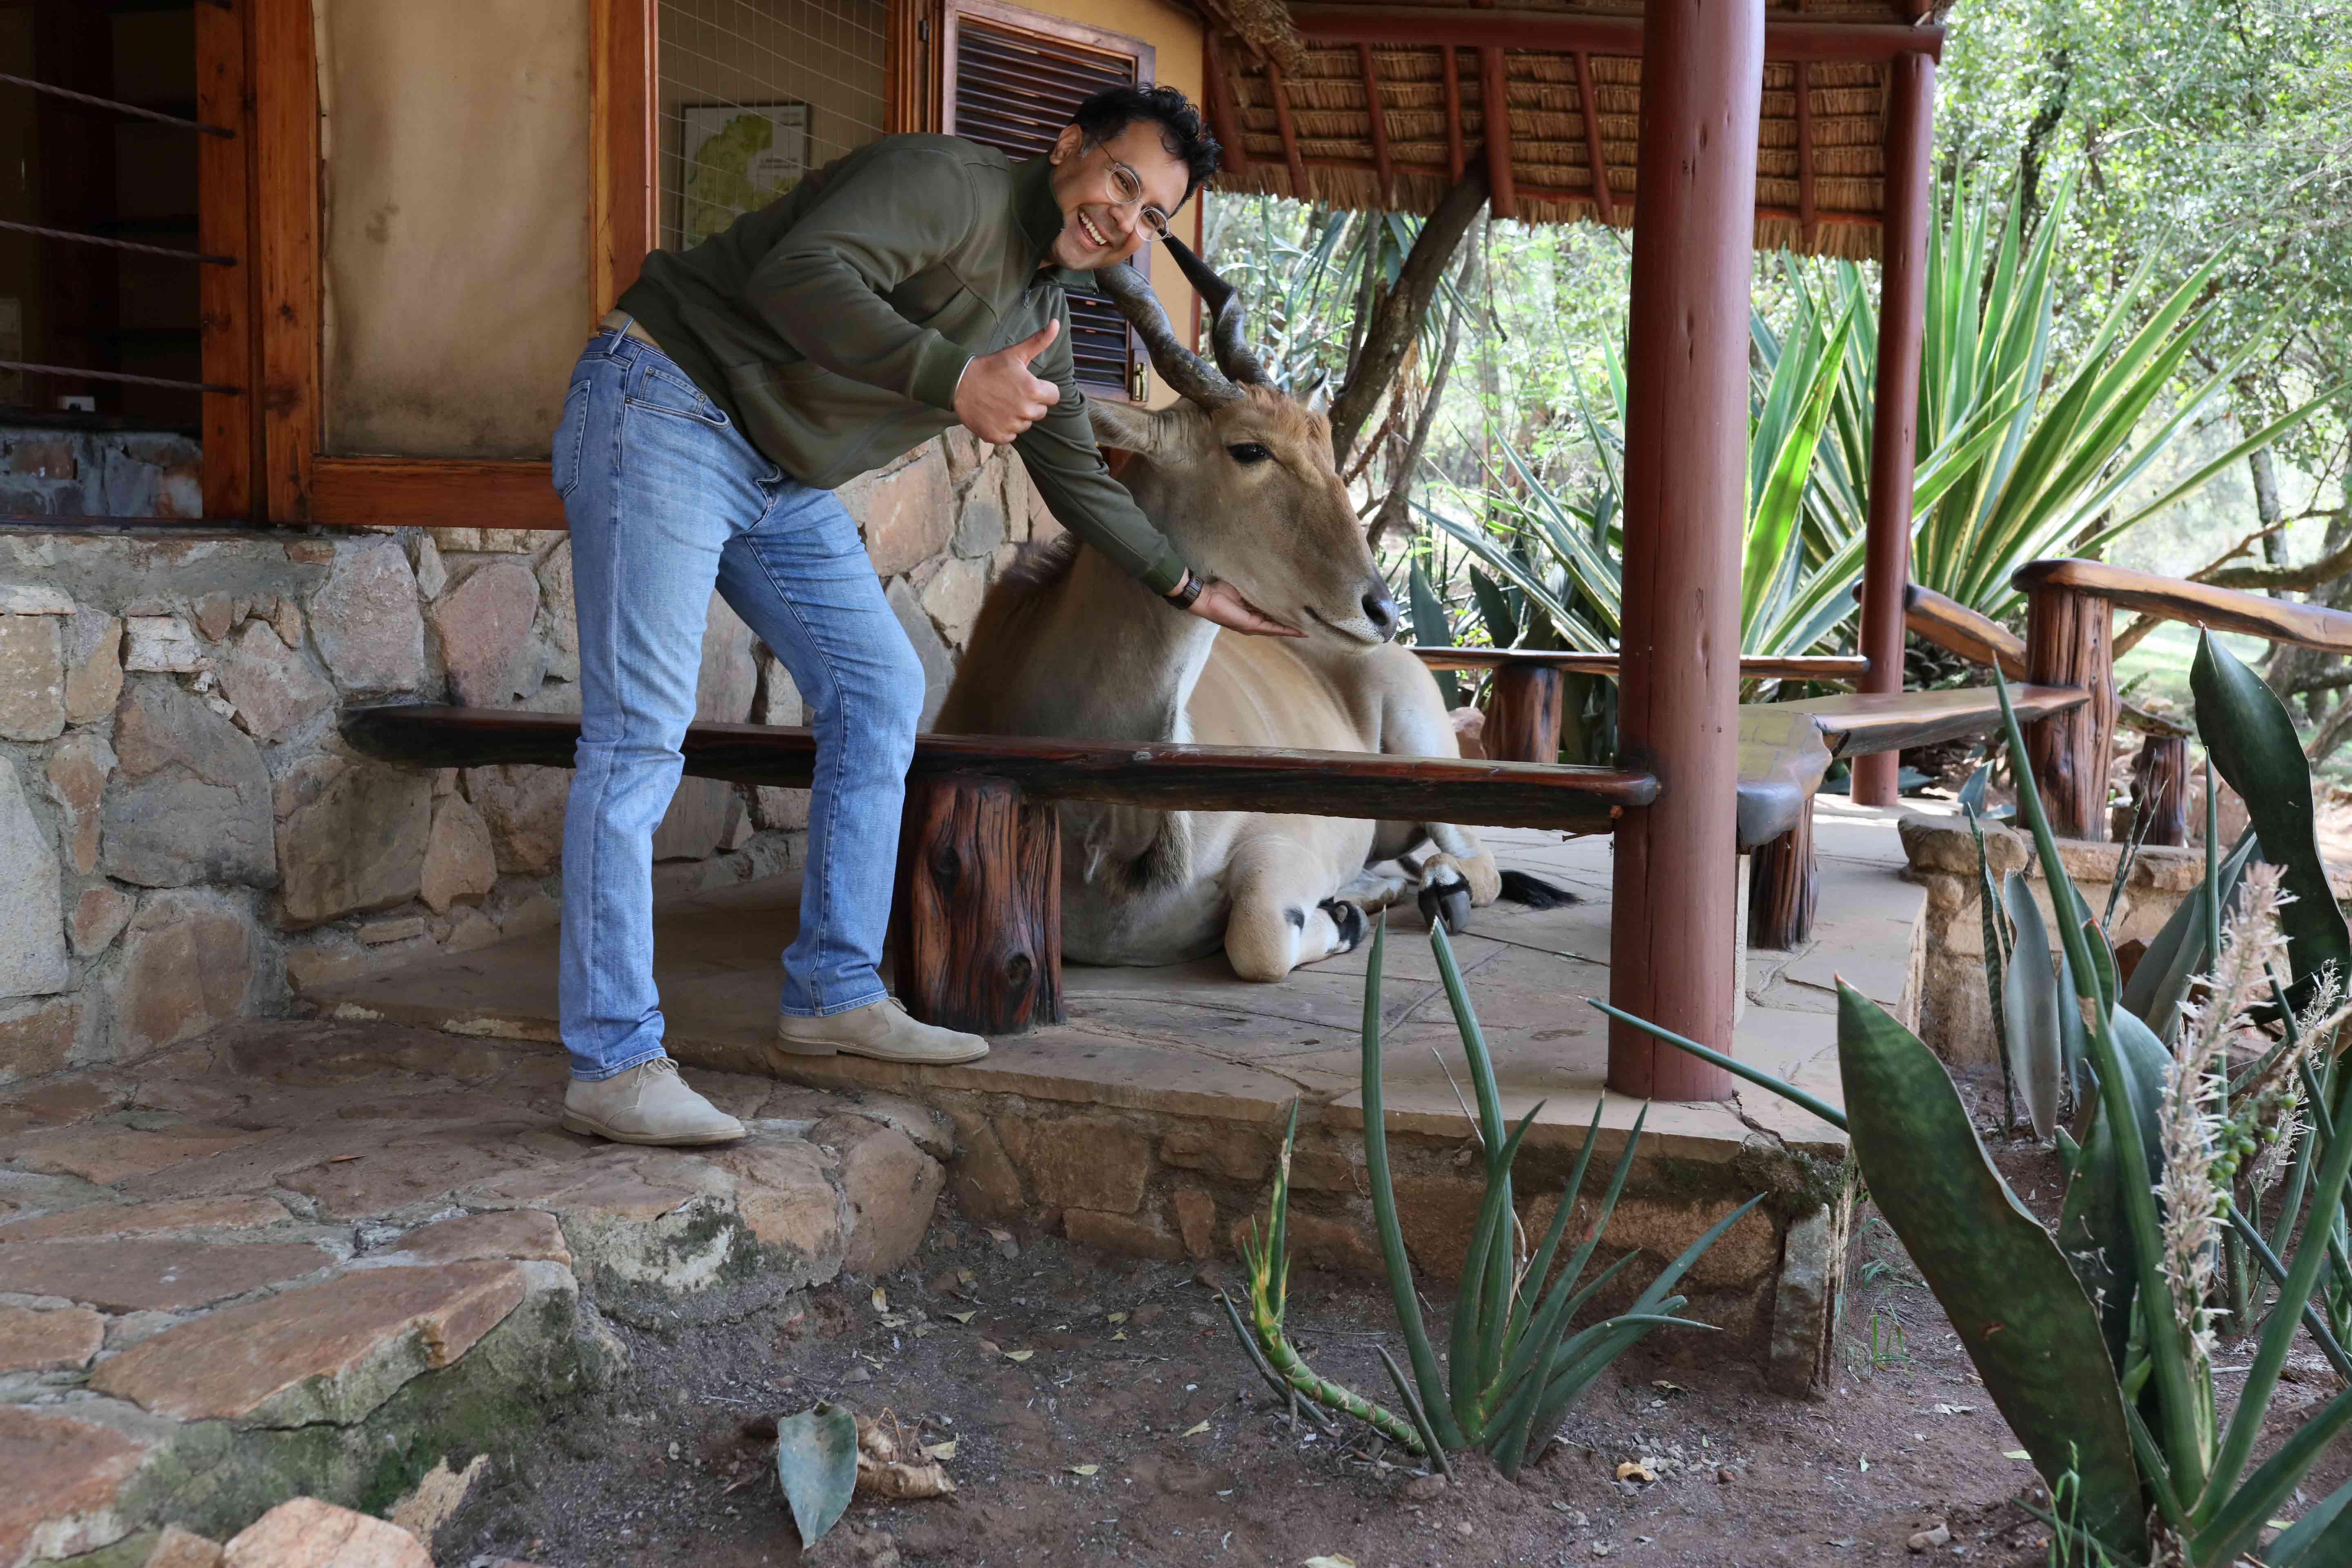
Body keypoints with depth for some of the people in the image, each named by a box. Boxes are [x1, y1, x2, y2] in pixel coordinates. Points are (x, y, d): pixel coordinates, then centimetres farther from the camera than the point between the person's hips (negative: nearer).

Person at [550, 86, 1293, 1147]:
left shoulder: (1045, 328, 12)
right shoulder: (951, 184, -15)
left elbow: (1080, 483, 25)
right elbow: (798, 274, -30)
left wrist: (1191, 590, 30)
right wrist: (955, 379, -38)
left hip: (784, 481, 10)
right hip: (666, 410, -10)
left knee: (880, 694, 7)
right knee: (640, 734, -13)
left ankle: (834, 997, 15)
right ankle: (612, 1067, -11)